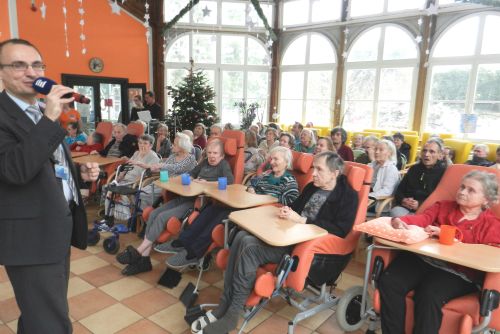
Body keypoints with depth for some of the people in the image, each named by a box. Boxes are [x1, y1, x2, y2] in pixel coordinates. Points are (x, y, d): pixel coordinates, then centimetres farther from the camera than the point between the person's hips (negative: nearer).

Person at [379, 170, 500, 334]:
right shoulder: (442, 206, 23)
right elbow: (423, 218, 4)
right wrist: (401, 220, -21)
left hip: (458, 272, -3)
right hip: (422, 258, 3)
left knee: (429, 295, -33)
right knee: (388, 282, -23)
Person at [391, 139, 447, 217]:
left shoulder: (444, 172, 1)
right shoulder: (414, 168, 19)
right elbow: (400, 189, 19)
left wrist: (420, 204, -16)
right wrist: (403, 200, -3)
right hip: (406, 207, 5)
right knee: (395, 212, -28)